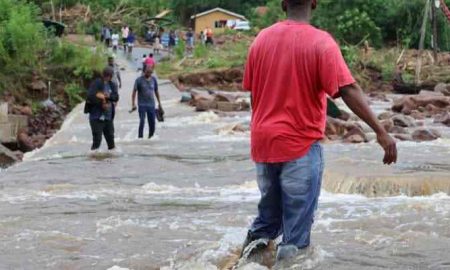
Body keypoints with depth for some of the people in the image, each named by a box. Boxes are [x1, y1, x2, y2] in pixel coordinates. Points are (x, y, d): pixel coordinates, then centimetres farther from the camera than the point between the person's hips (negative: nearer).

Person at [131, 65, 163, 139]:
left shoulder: (153, 80, 6)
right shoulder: (139, 80, -5)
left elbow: (156, 92, 15)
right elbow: (134, 92, -5)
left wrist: (159, 104, 15)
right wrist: (133, 104, -13)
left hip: (151, 105, 3)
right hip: (142, 105, -3)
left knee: (152, 122, 3)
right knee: (142, 121, -13)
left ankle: (150, 137, 20)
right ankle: (140, 137, -6)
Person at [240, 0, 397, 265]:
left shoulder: (262, 39, 3)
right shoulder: (321, 42, -13)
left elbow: (253, 91, 10)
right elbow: (349, 90, -21)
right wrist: (381, 132, -22)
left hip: (263, 142, 5)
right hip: (301, 144, -5)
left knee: (269, 212, 21)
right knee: (298, 220, 3)